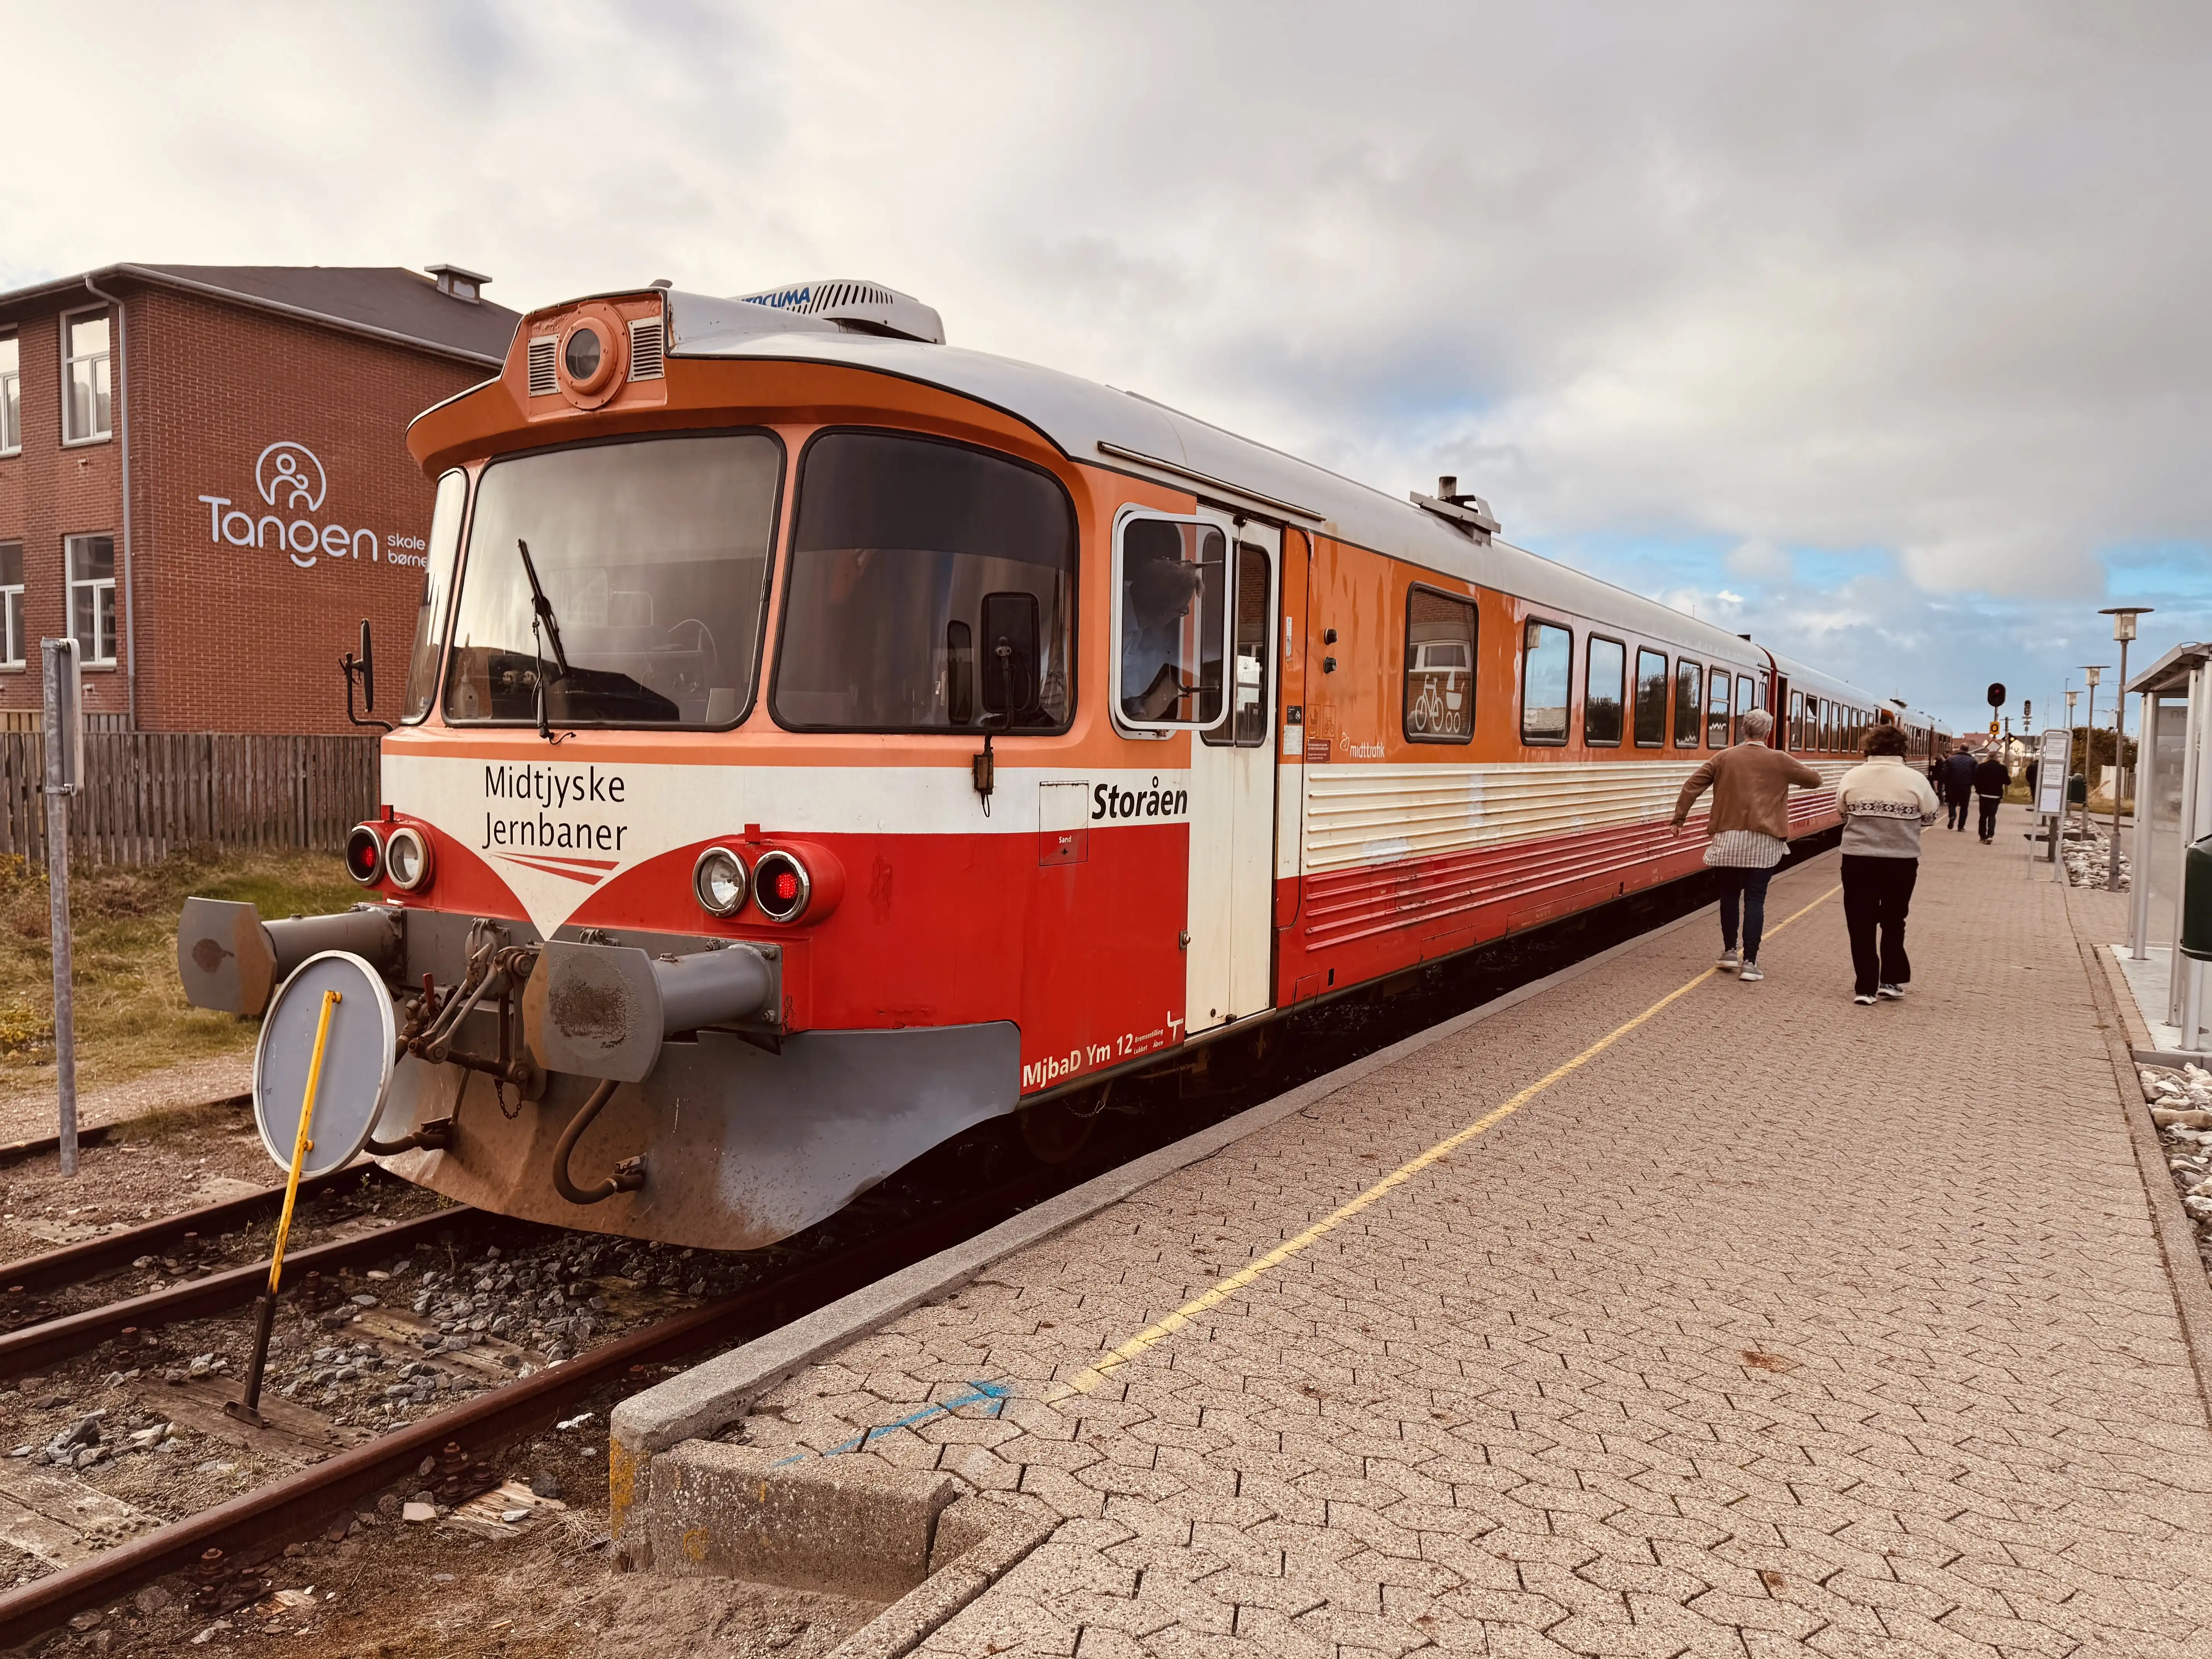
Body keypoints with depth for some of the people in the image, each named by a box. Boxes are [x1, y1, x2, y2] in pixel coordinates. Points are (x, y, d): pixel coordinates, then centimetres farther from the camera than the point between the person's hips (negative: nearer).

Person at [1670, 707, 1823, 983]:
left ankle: (1729, 952, 24)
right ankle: (1750, 962, -3)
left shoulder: (1724, 758, 3)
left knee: (1730, 894, 16)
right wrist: (1793, 773, 28)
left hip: (1728, 838, 2)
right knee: (1755, 899, -1)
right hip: (1763, 841, -1)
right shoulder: (1780, 761, 0)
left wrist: (1679, 819, 5)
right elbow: (1815, 780, 10)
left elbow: (1693, 786, 0)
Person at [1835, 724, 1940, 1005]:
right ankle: (1891, 981, 22)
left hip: (1859, 859, 0)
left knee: (1861, 925, 6)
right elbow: (1930, 816, 4)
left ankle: (1865, 988, 6)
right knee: (1893, 923, 18)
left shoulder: (1853, 776, -4)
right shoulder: (1915, 780, -6)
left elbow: (1842, 811, 8)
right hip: (1902, 861, 1)